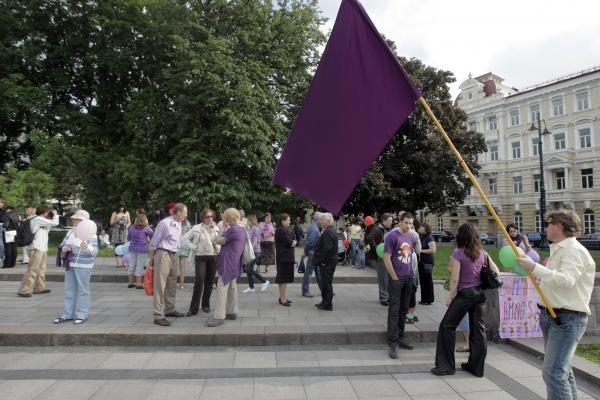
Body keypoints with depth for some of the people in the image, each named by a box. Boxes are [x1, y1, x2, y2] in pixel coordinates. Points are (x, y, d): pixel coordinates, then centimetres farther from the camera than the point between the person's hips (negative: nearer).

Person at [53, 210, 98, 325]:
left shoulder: (91, 234, -8)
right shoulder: (70, 232, 10)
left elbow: (95, 251, -14)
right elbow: (62, 245, 12)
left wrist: (87, 247, -35)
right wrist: (64, 248, -12)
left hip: (83, 266, -6)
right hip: (70, 264, 6)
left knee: (82, 290, 0)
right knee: (69, 289, 12)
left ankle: (82, 315, 7)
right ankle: (68, 314, 22)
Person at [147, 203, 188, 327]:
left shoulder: (179, 224, 8)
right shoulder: (165, 223, -16)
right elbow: (154, 242, -10)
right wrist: (150, 259, -5)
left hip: (172, 255, 9)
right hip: (163, 255, -9)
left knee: (172, 285, 17)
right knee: (160, 286, -5)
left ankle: (169, 310, 30)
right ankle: (158, 316, -2)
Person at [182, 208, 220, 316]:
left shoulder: (216, 229, 8)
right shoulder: (197, 228, -5)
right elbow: (184, 238, -3)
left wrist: (218, 248, 3)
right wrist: (194, 248, -7)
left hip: (213, 257, 4)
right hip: (200, 257, -4)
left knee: (209, 282, 9)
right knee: (199, 281, -11)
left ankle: (206, 305, 23)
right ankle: (193, 308, -3)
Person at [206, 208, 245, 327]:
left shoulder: (233, 229, -19)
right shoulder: (242, 230, 11)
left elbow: (219, 241, -11)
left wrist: (225, 229, 1)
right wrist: (227, 229, 9)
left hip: (228, 263, -10)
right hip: (235, 263, 10)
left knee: (222, 288, -8)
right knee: (232, 287, 16)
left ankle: (219, 316, -7)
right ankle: (232, 312, 24)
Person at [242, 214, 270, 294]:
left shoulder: (255, 229, -14)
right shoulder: (251, 229, 13)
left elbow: (255, 242, -18)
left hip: (255, 252, -9)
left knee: (249, 269, -8)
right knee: (248, 269, 7)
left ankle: (265, 281, 3)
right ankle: (251, 287, 14)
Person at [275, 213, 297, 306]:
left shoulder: (285, 230, 17)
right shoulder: (281, 230, -15)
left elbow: (293, 240, 14)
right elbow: (289, 242, -20)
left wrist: (293, 242, -6)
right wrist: (293, 242, -1)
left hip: (287, 257, 10)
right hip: (284, 258, -10)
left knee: (285, 278, 15)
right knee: (283, 279, -4)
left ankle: (283, 297, 24)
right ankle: (283, 299, 2)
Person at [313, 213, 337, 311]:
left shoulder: (329, 232, -20)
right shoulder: (329, 230, 13)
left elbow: (327, 249, -27)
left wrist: (321, 260, -18)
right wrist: (319, 260, 16)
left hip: (327, 262, -10)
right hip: (326, 262, 10)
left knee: (327, 283, -1)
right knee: (325, 283, 18)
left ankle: (328, 305, 8)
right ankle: (325, 302, 28)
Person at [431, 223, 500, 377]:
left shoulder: (458, 253, -11)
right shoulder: (482, 253, 5)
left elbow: (454, 279, -12)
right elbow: (496, 272, 8)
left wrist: (450, 297, -4)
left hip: (465, 293, -6)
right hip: (480, 293, 6)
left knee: (447, 326, 4)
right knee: (478, 329, 11)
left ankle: (446, 365, 8)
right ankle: (476, 366, 21)